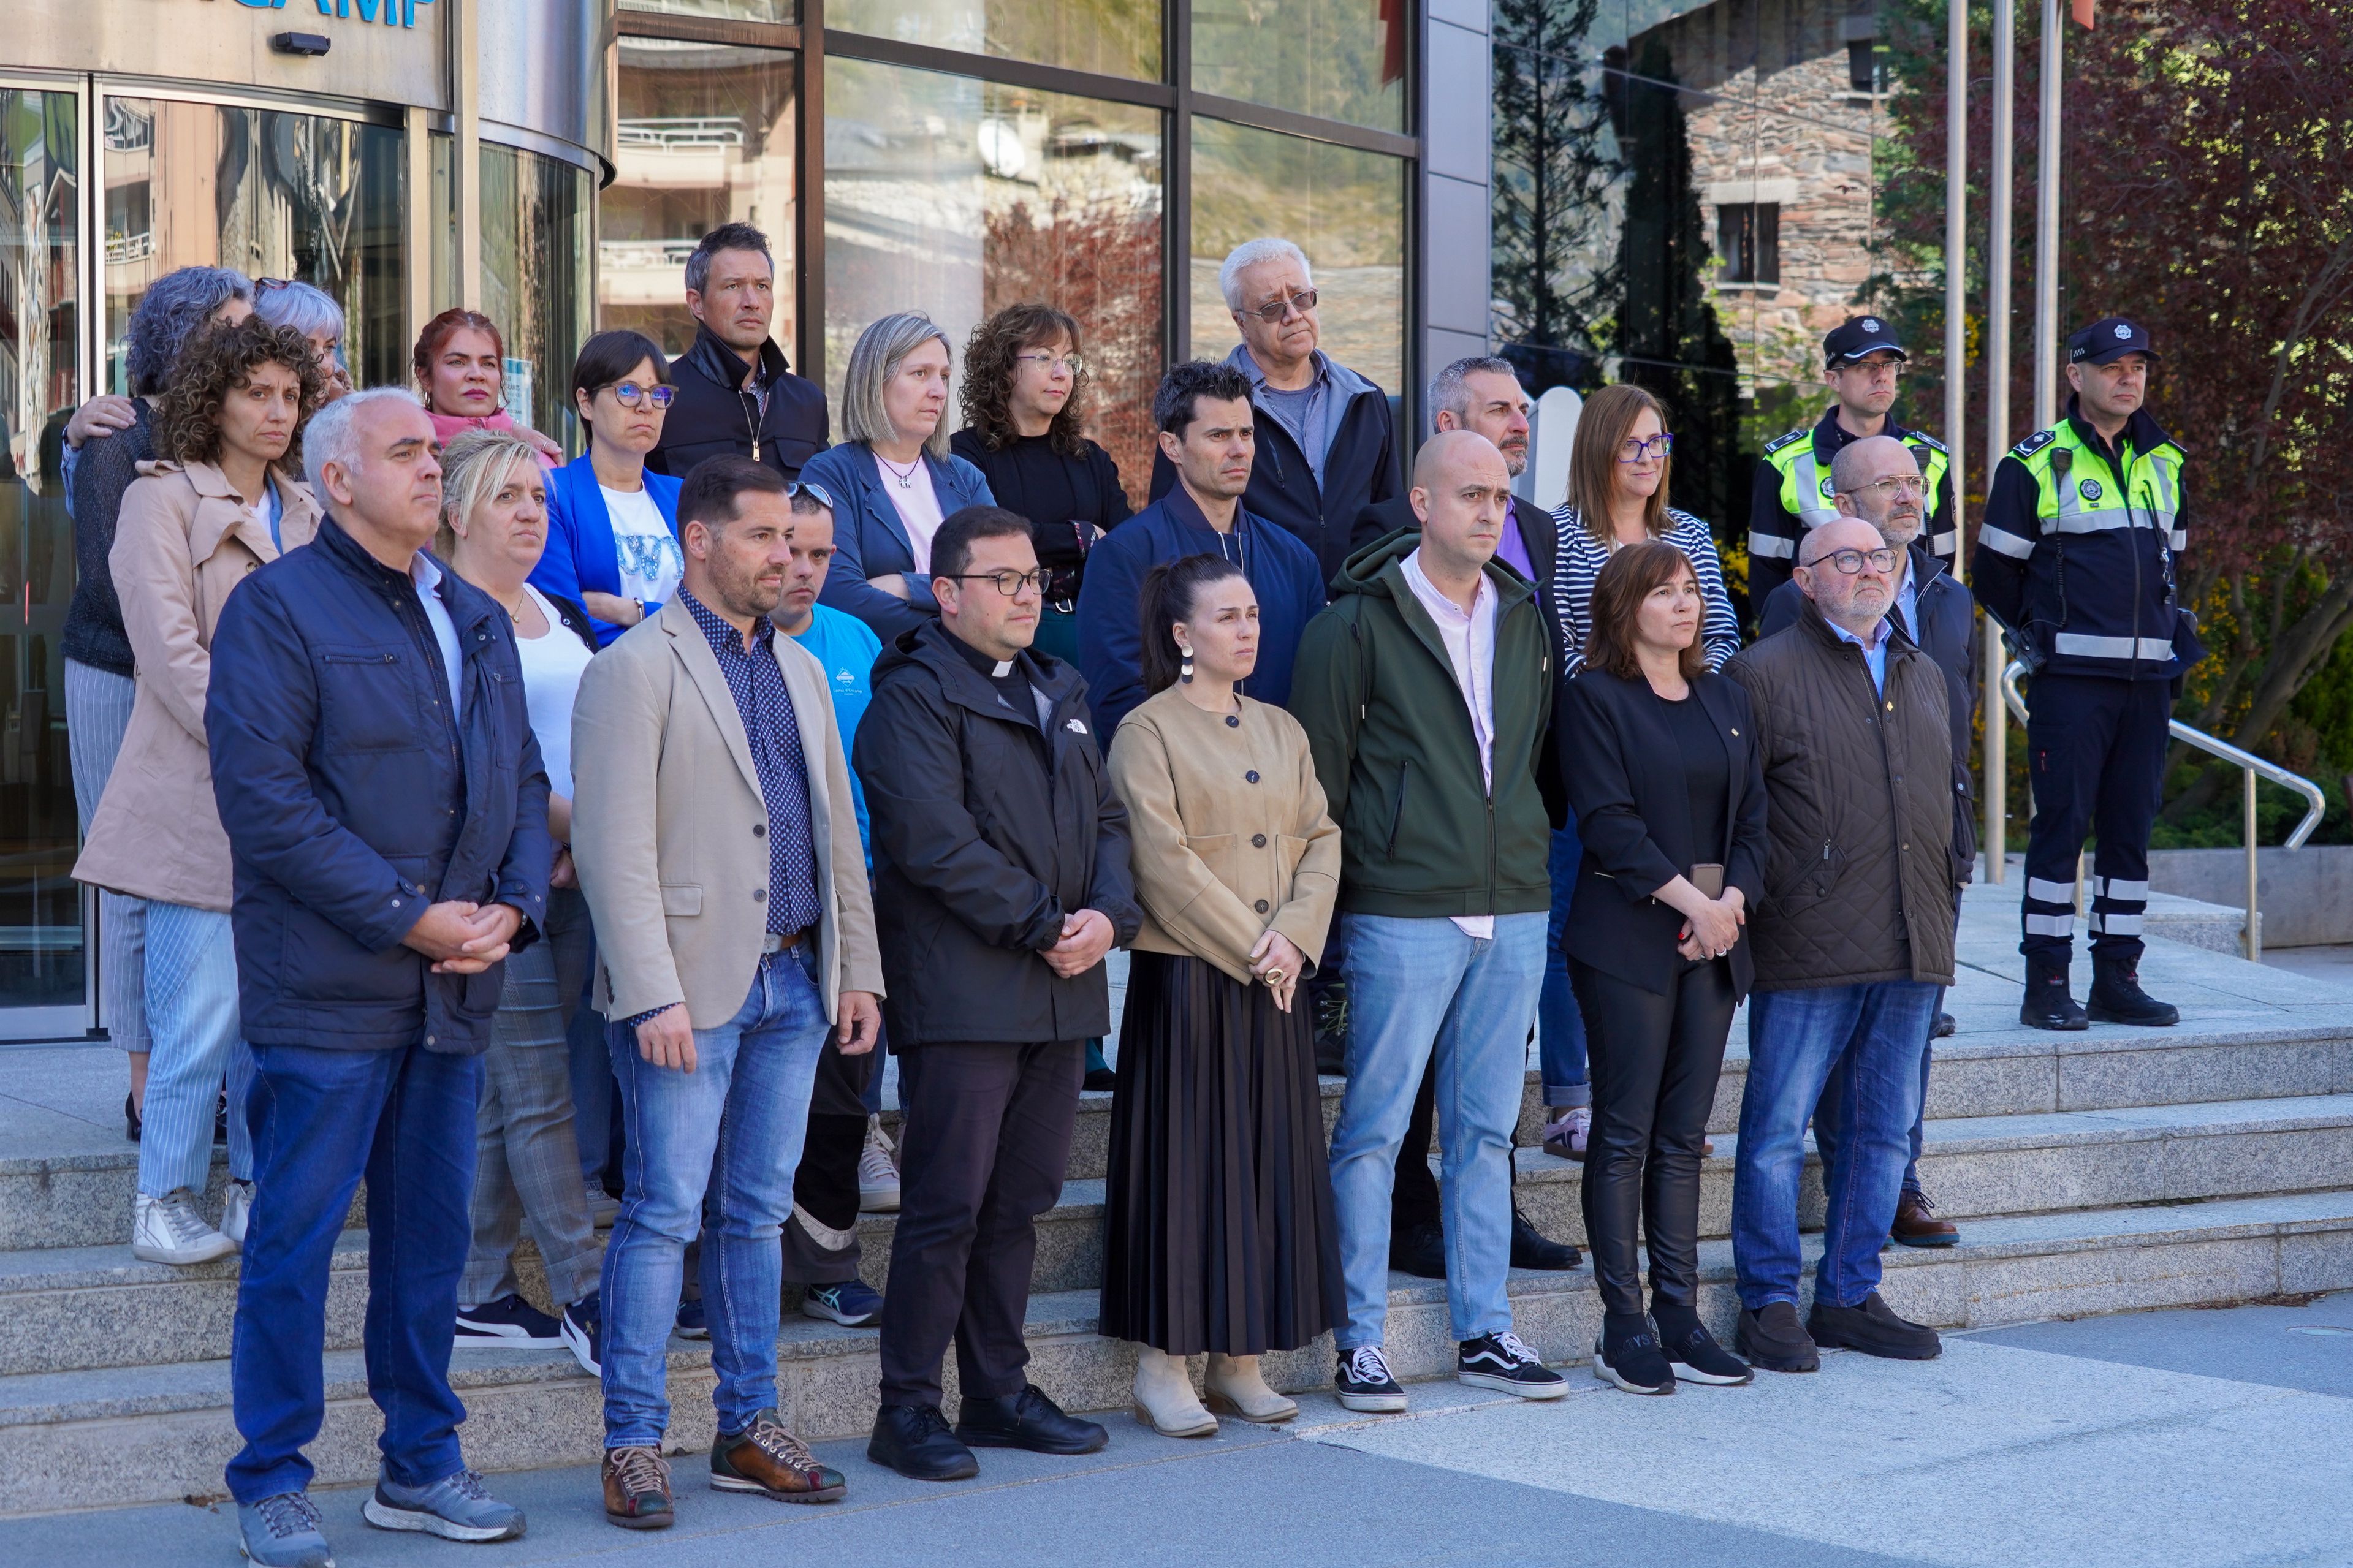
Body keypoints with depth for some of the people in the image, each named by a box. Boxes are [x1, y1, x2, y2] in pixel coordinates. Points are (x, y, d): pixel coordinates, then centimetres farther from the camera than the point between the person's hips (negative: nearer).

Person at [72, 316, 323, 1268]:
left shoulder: (303, 515, 18)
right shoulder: (163, 501, -1)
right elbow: (172, 652, -10)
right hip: (200, 797, -6)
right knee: (203, 1007, -7)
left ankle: (255, 1191, 15)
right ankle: (164, 1206, 1)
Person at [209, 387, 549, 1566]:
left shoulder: (476, 619, 16)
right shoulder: (277, 607, -6)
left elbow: (524, 782, 17)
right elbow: (264, 798, -15)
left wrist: (510, 908, -2)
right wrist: (409, 916, -16)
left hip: (457, 986, 7)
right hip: (328, 991, -6)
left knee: (432, 1235, 13)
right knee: (295, 1238, 0)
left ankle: (420, 1465, 23)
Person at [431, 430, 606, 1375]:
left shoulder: (556, 615, 18)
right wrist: (564, 821, -17)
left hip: (569, 875, 8)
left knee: (504, 1091, 10)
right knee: (541, 1092, -7)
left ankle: (479, 1296, 15)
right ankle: (584, 1299, -3)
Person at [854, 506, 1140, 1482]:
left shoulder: (1058, 694, 20)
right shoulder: (914, 696, -6)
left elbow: (1106, 817, 18)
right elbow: (935, 841, -16)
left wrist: (1106, 914, -2)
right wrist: (1042, 925, -14)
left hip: (1059, 995, 7)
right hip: (961, 990, -7)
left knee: (1021, 1200, 12)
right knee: (947, 1206, -6)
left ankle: (1000, 1390, 21)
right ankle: (908, 1410, 1)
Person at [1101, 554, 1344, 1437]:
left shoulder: (1282, 731, 14)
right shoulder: (1148, 731, -5)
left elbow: (1321, 840, 8)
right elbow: (1166, 860, -13)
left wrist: (1294, 936, -8)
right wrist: (1250, 947, -14)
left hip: (1273, 981, 6)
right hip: (1185, 976, -6)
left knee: (1270, 1159, 7)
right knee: (1185, 1158, -4)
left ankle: (1239, 1359, 15)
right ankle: (1163, 1366, 3)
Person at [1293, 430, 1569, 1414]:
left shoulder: (1525, 620, 12)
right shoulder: (1360, 622, -5)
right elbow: (1320, 771, -3)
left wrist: (1530, 847, 13)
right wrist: (1328, 897, -4)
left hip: (1514, 911, 5)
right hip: (1403, 914, -5)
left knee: (1486, 1129, 10)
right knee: (1374, 1129, -1)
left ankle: (1484, 1332, 17)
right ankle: (1361, 1341, 5)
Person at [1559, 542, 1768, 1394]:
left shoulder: (1725, 698, 16)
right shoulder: (1594, 698, -3)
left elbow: (1753, 815, 11)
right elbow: (1609, 822, -11)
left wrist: (1733, 898, -6)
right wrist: (1688, 898, -15)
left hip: (1716, 936, 6)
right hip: (1629, 936, -6)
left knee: (1683, 1136, 7)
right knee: (1625, 1133, -3)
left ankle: (1678, 1317, 9)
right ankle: (1623, 1326, 0)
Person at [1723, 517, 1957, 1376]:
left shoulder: (1922, 675, 18)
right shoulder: (1765, 672, -3)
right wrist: (1752, 904, -11)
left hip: (1913, 947, 6)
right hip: (1808, 948, -6)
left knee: (1884, 1127, 10)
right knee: (1779, 1127, -2)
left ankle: (1849, 1295, 20)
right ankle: (1769, 1303, 7)